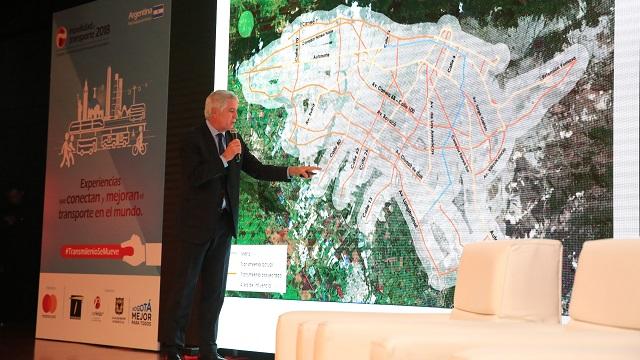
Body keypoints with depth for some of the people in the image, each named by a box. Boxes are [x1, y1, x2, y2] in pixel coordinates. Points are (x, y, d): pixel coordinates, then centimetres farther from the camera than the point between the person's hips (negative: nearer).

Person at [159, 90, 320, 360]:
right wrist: (224, 157, -19)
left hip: (224, 224, 6)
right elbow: (193, 177, -18)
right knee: (184, 286, -1)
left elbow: (257, 169, 9)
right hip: (197, 223, -6)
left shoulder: (235, 141, 12)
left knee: (215, 289, 9)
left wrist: (293, 171, -1)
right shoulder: (194, 139, -7)